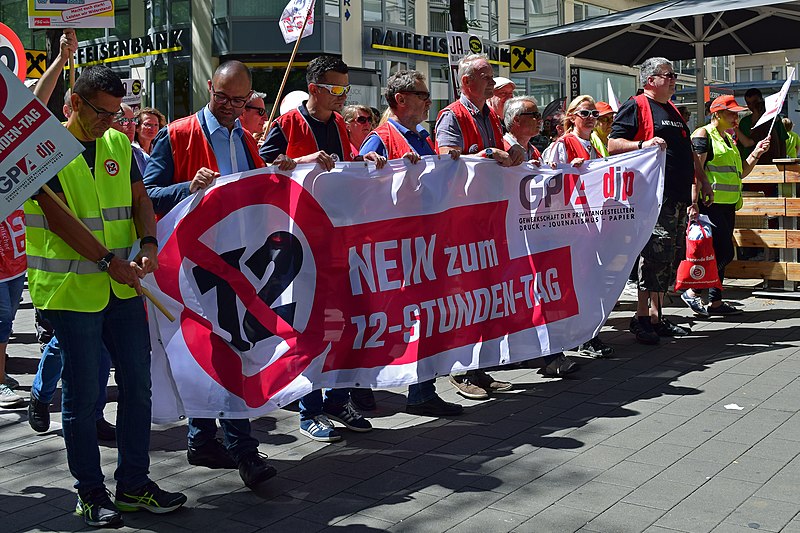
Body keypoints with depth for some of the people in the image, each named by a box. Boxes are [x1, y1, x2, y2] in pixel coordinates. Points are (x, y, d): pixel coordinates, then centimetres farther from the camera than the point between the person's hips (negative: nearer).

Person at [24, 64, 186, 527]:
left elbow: (139, 198, 10)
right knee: (83, 393, 1)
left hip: (123, 285, 6)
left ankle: (134, 483, 21)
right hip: (72, 287, -6)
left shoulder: (119, 144, 11)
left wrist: (148, 242, -10)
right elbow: (57, 217, -14)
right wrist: (108, 259, -19)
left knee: (138, 382, 8)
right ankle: (91, 492, 16)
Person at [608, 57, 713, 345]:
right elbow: (613, 144, -10)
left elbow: (688, 152, 31)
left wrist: (702, 181, 27)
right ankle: (642, 318, -6)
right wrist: (643, 144, -23)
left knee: (673, 256, 8)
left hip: (679, 196, 9)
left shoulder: (673, 110, 25)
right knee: (656, 253, -13)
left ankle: (657, 316, 15)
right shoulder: (636, 106, -2)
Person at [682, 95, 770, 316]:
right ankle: (692, 292, -2)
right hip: (710, 203, -9)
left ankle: (715, 302, 14)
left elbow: (740, 173, 26)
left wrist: (756, 153, 12)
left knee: (721, 252, 9)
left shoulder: (728, 139, 21)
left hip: (727, 205, 9)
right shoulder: (703, 135, -6)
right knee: (724, 252, -13)